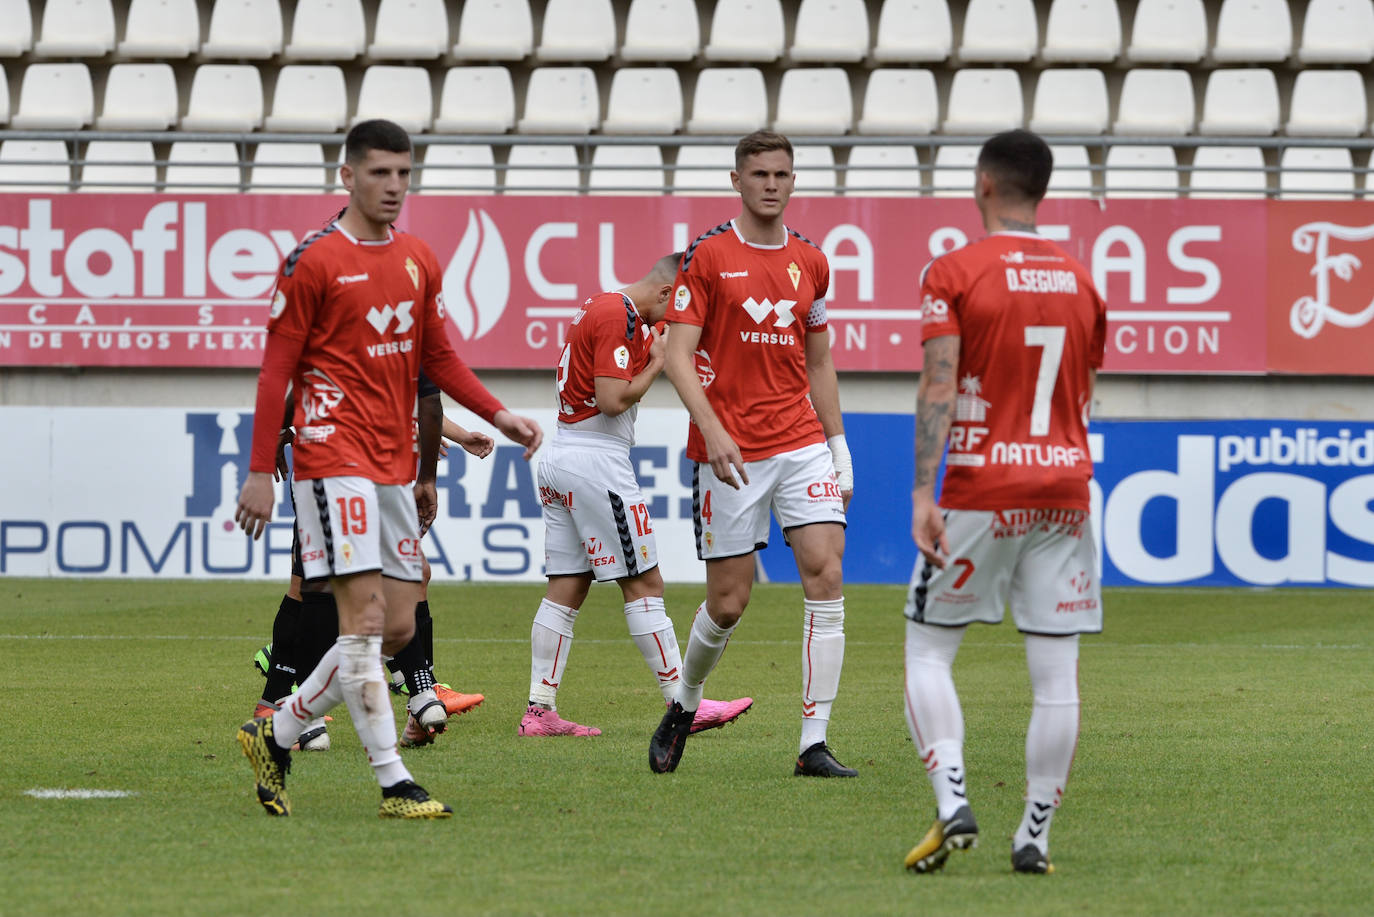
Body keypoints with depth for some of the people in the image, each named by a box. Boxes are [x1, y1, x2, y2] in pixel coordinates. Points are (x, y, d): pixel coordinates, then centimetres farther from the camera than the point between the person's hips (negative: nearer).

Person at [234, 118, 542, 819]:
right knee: (365, 616, -12)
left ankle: (278, 732, 21)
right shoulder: (313, 261, -7)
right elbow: (276, 370, -6)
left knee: (398, 626, 7)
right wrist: (260, 472, -9)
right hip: (335, 459, -7)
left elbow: (437, 358, 21)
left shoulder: (419, 261, 12)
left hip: (395, 465, 7)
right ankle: (393, 782, -12)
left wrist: (497, 414, 7)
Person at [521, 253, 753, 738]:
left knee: (566, 587, 7)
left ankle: (540, 710, 3)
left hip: (560, 457, 10)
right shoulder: (619, 316, -14)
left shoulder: (600, 307, 17)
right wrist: (658, 362, -8)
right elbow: (613, 399, -21)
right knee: (644, 584, -5)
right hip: (597, 458, -10)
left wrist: (654, 351, 6)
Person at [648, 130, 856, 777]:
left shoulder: (809, 261, 11)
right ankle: (684, 705, 31)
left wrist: (838, 445, 15)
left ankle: (814, 746, -11)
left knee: (825, 577, -12)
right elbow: (678, 355, -8)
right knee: (728, 601, 1)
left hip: (802, 443, 4)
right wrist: (713, 431, -21)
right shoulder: (707, 256, -4)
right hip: (730, 450, -4)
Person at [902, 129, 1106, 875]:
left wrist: (923, 491, -17)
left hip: (978, 497, -4)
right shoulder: (1081, 281, 11)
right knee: (1056, 673, 3)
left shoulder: (952, 273, -5)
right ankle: (1034, 835, 3)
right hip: (1064, 491, 4)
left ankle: (952, 805, -11)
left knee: (928, 651, 6)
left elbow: (938, 386, -14)